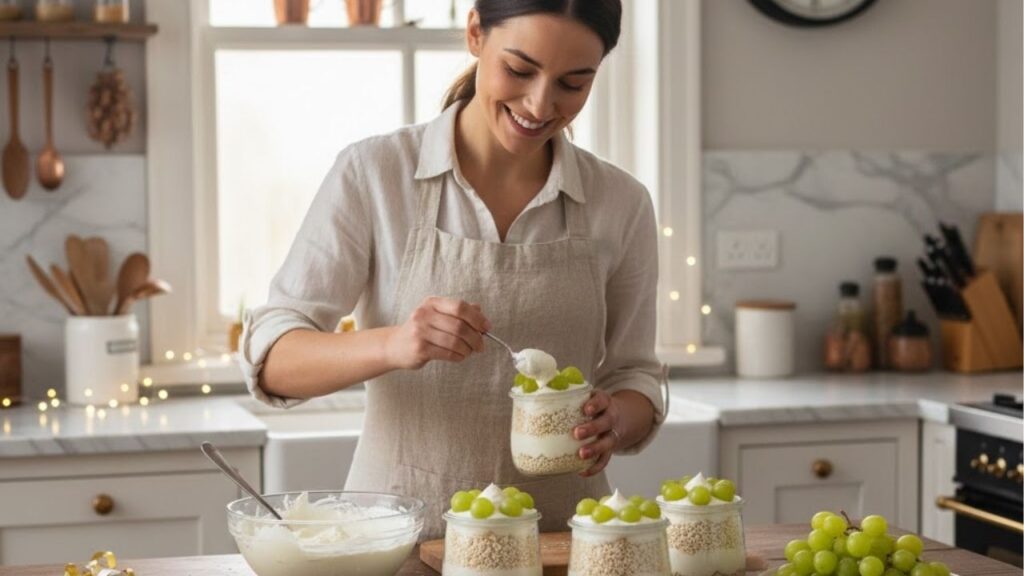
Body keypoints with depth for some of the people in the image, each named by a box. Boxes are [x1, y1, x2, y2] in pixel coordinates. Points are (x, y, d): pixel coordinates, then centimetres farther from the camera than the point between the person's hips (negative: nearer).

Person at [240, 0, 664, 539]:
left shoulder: (621, 203, 2)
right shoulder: (373, 173, -4)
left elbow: (633, 375, 11)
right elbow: (270, 358, -6)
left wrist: (616, 420, -12)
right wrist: (390, 345, -25)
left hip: (559, 535, 3)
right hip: (402, 529, -3)